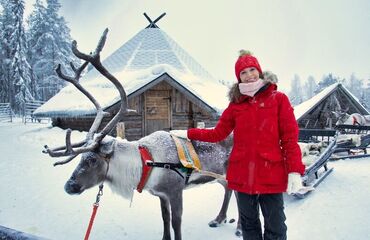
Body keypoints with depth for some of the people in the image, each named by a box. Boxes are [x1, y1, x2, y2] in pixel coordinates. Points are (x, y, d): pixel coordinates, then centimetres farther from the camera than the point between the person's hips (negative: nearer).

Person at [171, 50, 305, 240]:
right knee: (249, 225, 17)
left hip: (272, 174, -3)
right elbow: (218, 133, 14)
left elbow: (290, 137, -3)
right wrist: (188, 134, 13)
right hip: (242, 175, 3)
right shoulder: (236, 105, 8)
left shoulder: (278, 99, 1)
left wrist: (295, 170, -11)